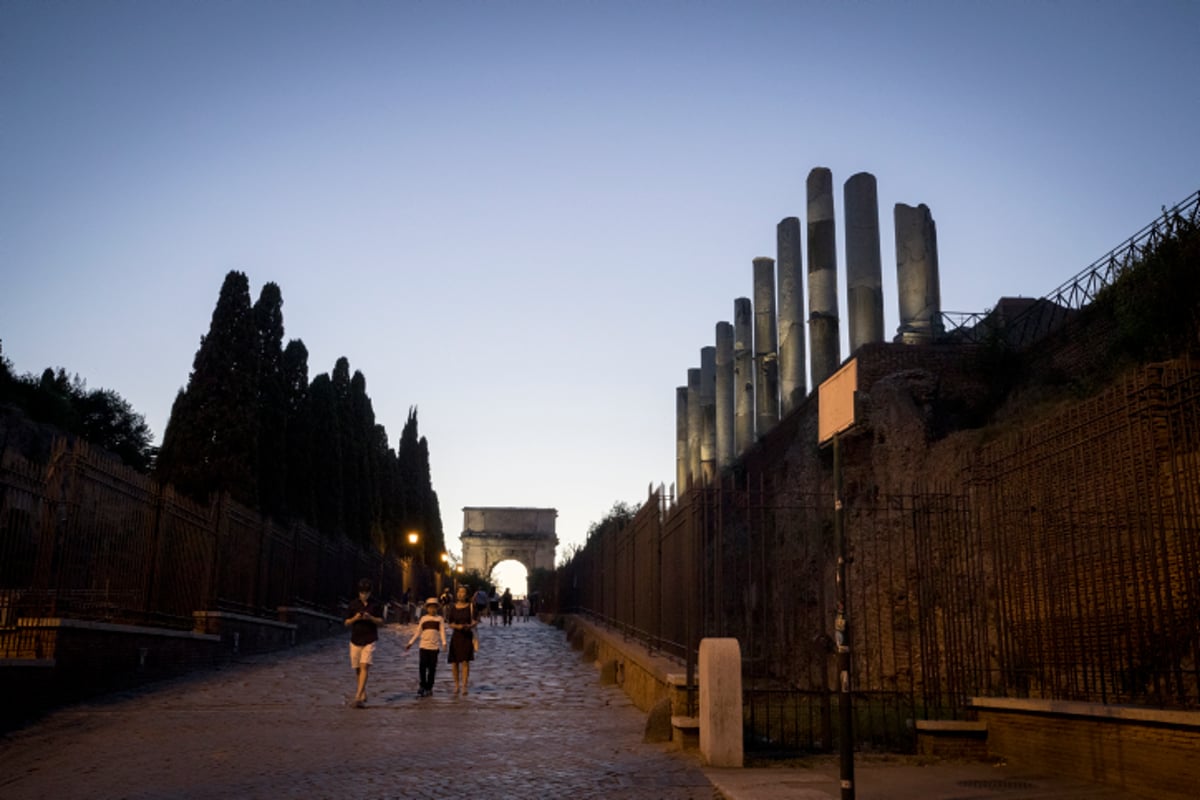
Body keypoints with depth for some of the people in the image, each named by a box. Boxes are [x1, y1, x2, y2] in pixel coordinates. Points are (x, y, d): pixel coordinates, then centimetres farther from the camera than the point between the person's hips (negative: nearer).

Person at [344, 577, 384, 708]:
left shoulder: (375, 604, 1)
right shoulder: (353, 604, 3)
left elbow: (381, 621, 4)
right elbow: (347, 623, 6)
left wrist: (371, 618, -15)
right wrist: (355, 618, -15)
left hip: (370, 641, -2)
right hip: (355, 640, 2)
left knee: (364, 667, -15)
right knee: (357, 669, 8)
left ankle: (358, 696, -20)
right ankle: (363, 695, 24)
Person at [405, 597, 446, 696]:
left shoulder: (440, 619, 5)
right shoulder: (423, 618, 10)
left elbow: (442, 631, -2)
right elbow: (418, 632, 13)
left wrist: (444, 642, -16)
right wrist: (410, 643, 8)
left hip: (435, 646, -1)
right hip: (424, 646, 1)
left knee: (432, 668, 2)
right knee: (422, 667, -6)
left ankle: (429, 688, 11)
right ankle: (423, 687, 4)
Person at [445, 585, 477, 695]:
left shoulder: (470, 607, -1)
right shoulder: (453, 608, 2)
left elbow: (474, 622, -2)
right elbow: (449, 624, 3)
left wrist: (469, 626, -25)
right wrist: (457, 626, -18)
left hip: (467, 636, -2)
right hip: (456, 636, 2)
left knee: (465, 661, -10)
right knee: (455, 662, 4)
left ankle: (464, 686, -9)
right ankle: (456, 685, 19)